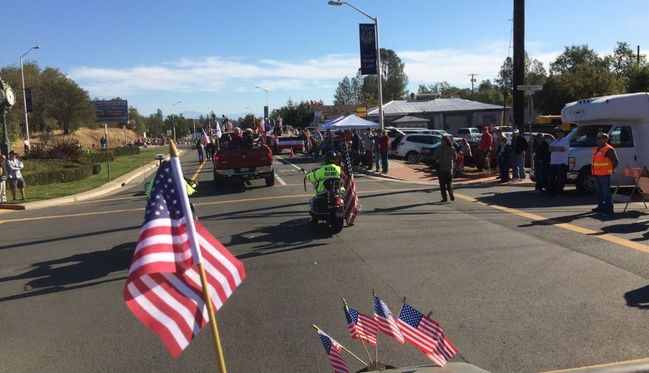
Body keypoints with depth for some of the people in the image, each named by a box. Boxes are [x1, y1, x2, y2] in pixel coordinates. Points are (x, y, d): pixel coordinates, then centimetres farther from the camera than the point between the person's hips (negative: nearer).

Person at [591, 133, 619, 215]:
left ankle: (609, 208, -2)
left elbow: (615, 161, -10)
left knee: (606, 192, -6)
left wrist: (610, 170, -2)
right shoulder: (596, 149, 15)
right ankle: (601, 206, 23)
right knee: (599, 191, 14)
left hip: (604, 175, -9)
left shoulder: (609, 150, -11)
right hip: (596, 174, 9)